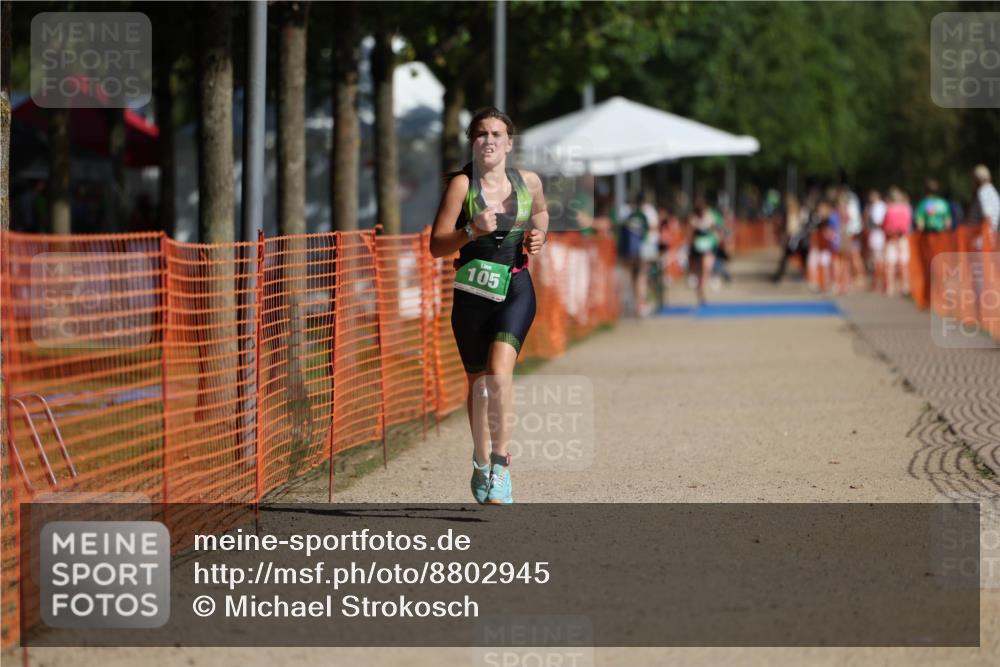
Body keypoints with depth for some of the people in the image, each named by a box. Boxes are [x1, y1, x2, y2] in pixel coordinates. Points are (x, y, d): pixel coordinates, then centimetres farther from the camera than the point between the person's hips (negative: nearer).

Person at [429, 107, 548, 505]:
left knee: (499, 372, -22)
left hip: (516, 290, 0)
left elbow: (540, 212, 26)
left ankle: (501, 462, -15)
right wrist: (472, 231, -25)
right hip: (472, 293, 0)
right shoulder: (461, 184, -6)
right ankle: (482, 465, 32)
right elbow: (437, 246, -9)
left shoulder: (529, 182, 2)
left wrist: (539, 237, 5)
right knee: (477, 381, 12)